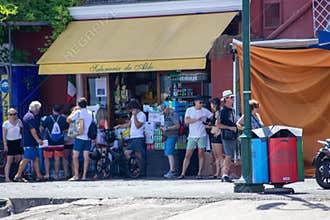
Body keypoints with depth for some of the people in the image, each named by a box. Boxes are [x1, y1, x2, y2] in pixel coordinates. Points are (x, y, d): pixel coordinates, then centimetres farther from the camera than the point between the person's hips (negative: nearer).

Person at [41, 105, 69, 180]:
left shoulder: (48, 118, -6)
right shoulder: (63, 119, -2)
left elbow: (42, 128, -3)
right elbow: (67, 129, 5)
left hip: (49, 143, -1)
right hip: (60, 143, 1)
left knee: (47, 158, 11)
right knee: (57, 159, 7)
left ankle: (47, 174, 3)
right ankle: (56, 175, 7)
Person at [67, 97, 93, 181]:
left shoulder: (78, 112, -7)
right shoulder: (90, 113, 8)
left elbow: (68, 120, -6)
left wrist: (74, 111, 5)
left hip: (80, 137, -5)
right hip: (88, 137, 5)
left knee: (75, 156, 1)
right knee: (86, 157, 5)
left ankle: (76, 175, -5)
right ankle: (84, 175, 4)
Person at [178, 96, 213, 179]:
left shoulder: (205, 111, 3)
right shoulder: (189, 110, 2)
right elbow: (186, 121, -10)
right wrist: (197, 119, -18)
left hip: (202, 136, 0)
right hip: (192, 136, 0)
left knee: (201, 154, -4)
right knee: (187, 155, 0)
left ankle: (199, 173, 0)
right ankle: (183, 173, 2)